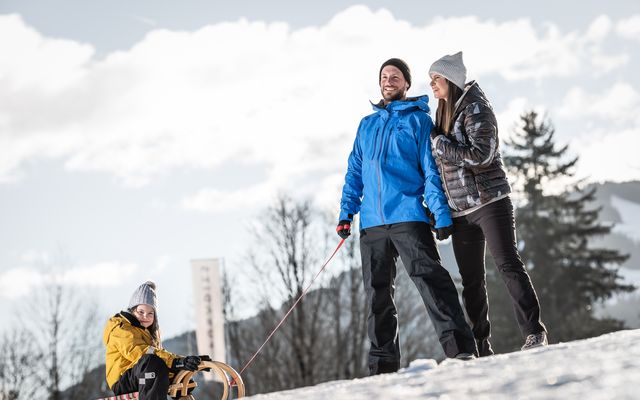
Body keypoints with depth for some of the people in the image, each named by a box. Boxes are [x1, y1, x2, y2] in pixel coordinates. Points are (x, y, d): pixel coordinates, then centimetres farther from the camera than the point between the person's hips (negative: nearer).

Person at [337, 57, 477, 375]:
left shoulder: (418, 120, 7)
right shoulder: (367, 125, 21)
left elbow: (431, 171, 0)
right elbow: (355, 173, 22)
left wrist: (442, 214, -9)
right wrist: (346, 213, 11)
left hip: (408, 216, -5)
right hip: (372, 222, 5)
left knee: (429, 277, -18)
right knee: (377, 293, 5)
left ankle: (459, 346, -23)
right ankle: (382, 363, 10)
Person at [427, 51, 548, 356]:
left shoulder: (476, 109, -9)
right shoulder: (444, 113, 15)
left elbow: (482, 154, -20)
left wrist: (439, 144, -15)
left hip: (489, 202, -8)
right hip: (460, 210, 8)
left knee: (508, 265, -13)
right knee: (471, 280, 6)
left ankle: (534, 333, -13)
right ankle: (479, 349, 8)